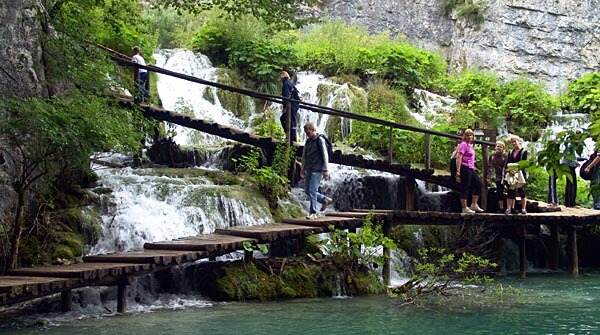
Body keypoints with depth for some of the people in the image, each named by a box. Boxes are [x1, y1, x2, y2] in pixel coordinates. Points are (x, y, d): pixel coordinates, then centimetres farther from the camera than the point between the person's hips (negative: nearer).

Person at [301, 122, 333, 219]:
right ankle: (326, 200, 26)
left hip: (317, 170, -8)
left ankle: (313, 213, -7)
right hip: (309, 170, 8)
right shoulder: (308, 141, 13)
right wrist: (303, 169, 18)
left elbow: (325, 155, -10)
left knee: (312, 191, -11)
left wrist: (326, 170, -14)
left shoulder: (320, 140, -7)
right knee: (307, 191, 10)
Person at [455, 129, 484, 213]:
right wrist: (458, 171, -23)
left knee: (479, 184, 12)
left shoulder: (470, 145, 16)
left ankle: (474, 205, 17)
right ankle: (464, 208, -1)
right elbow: (459, 158, -18)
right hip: (465, 168, -10)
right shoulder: (463, 144, -11)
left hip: (471, 169, 10)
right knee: (465, 188, -5)